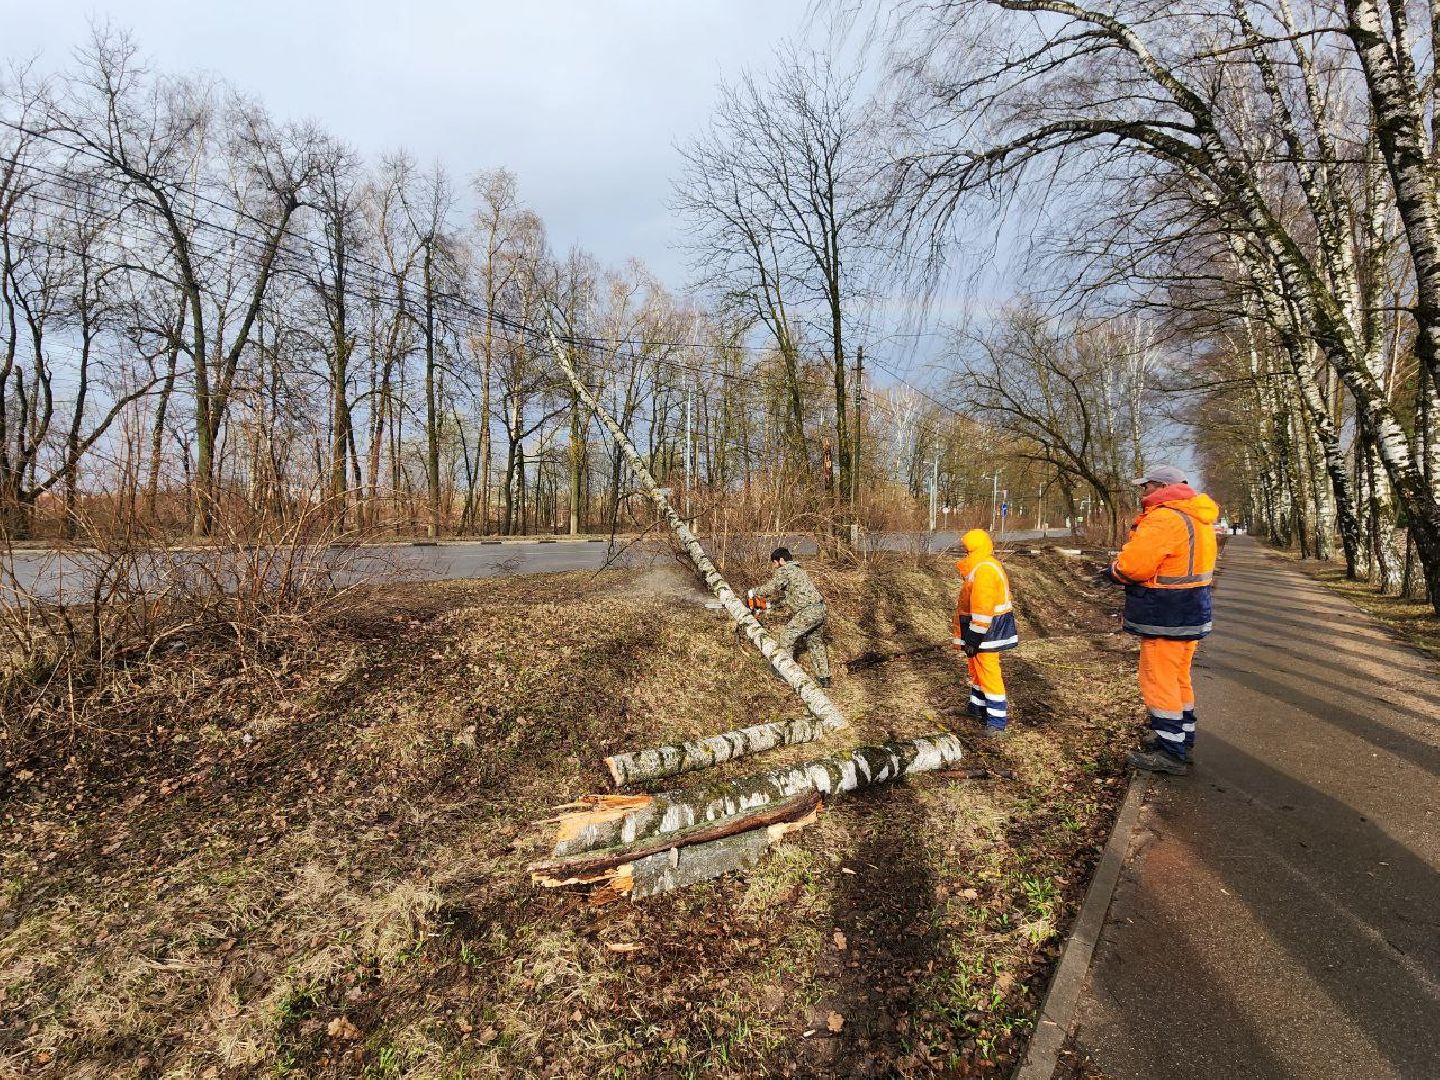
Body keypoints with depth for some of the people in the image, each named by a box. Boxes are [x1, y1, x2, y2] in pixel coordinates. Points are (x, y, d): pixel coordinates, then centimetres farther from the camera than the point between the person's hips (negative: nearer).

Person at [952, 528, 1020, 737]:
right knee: (976, 669, 22)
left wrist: (973, 639, -23)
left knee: (988, 672, -7)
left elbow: (983, 609, -27)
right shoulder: (981, 567, 12)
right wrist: (969, 638, 23)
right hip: (981, 627, 11)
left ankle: (997, 721, -2)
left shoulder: (984, 570, -23)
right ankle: (978, 708, 37)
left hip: (987, 631, -11)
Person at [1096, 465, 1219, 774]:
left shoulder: (1165, 517, -21)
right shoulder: (1194, 517, 13)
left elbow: (1134, 563, -27)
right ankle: (1182, 739, 33)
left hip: (1165, 618, -10)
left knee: (1159, 681, -1)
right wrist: (1120, 570, 2)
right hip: (1189, 612, 10)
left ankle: (1170, 752, 7)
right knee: (1177, 678, 21)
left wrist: (1112, 572, -5)